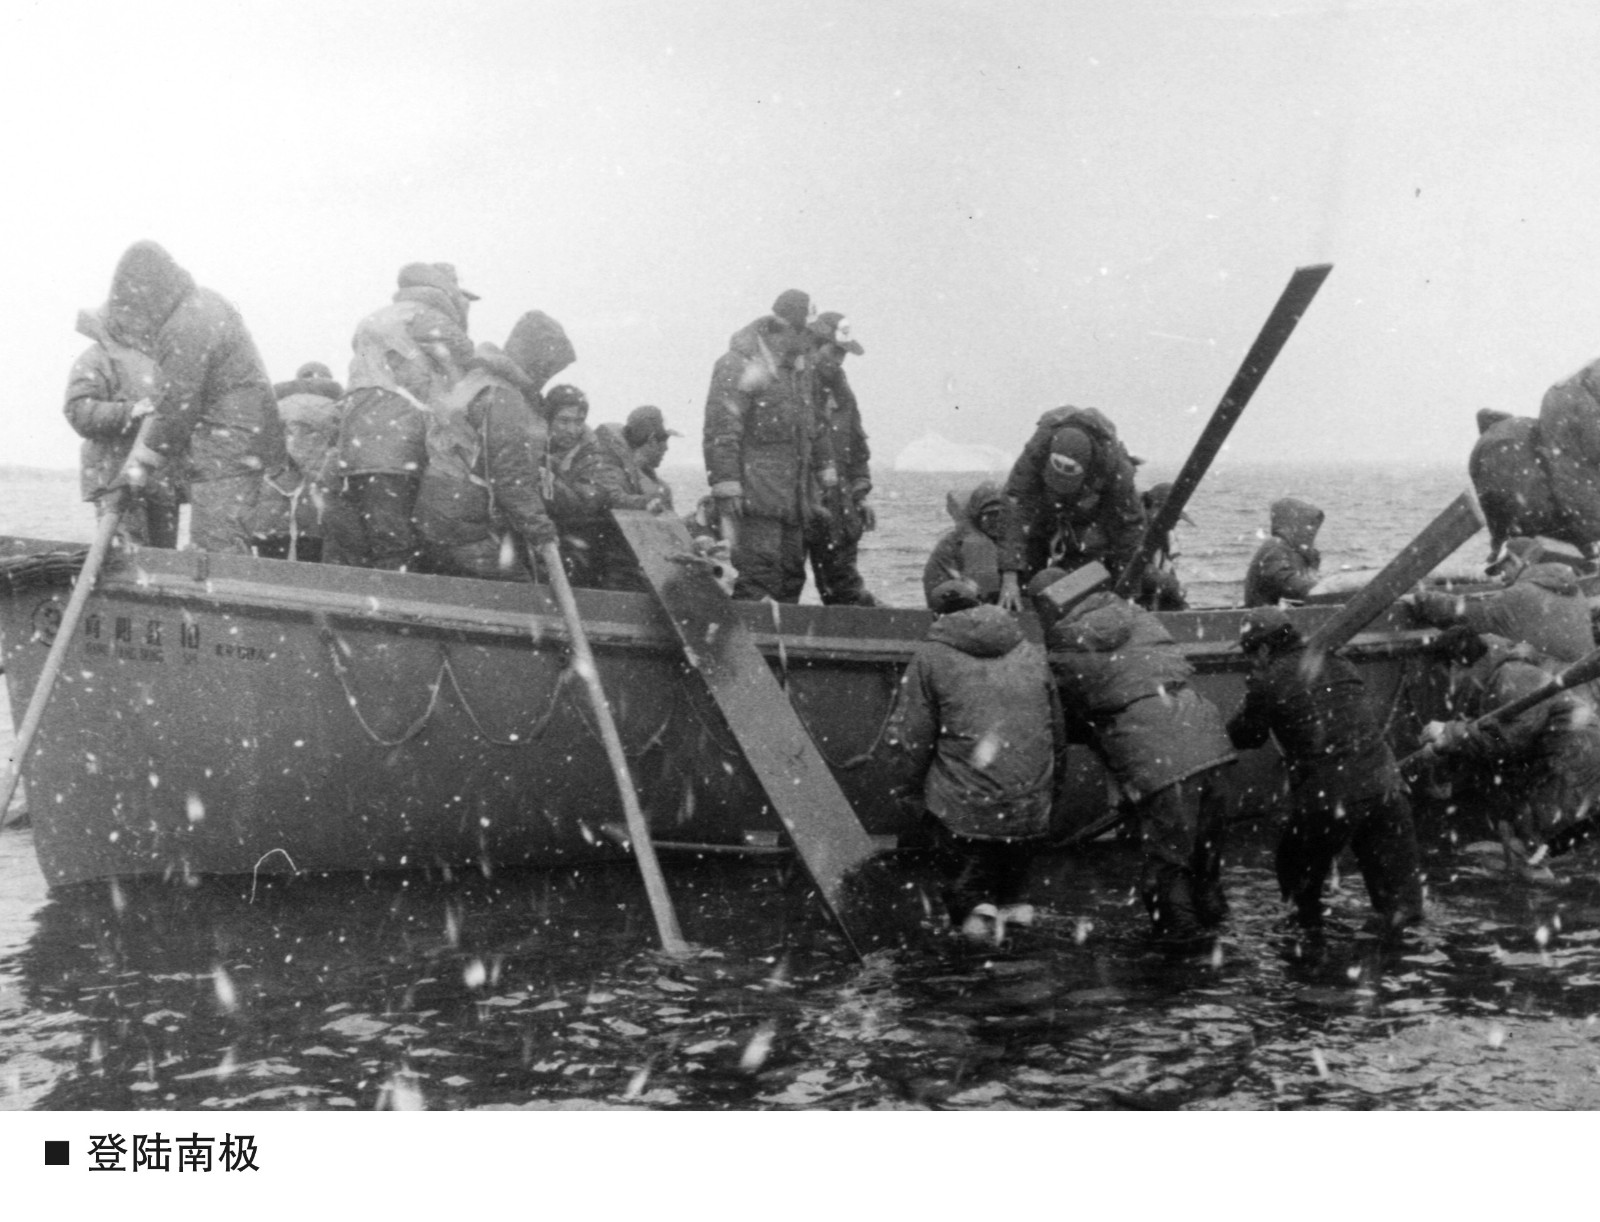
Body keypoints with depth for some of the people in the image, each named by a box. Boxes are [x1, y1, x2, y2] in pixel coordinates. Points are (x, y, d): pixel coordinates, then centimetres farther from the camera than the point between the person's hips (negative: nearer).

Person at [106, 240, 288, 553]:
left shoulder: (185, 330, -18)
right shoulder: (204, 303, 13)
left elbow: (176, 408, -16)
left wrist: (144, 460, -4)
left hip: (227, 458, -10)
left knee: (216, 553, -10)